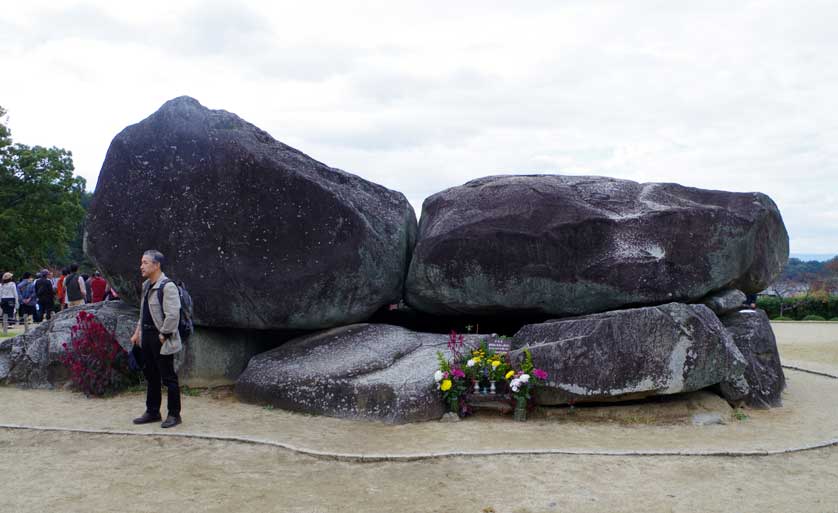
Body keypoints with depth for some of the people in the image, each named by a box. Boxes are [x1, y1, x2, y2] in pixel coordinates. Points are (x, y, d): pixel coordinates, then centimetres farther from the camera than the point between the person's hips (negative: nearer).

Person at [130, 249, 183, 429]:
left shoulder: (167, 286, -16)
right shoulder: (146, 285, 13)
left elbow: (173, 315, -21)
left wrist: (163, 335, -18)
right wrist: (138, 332, 16)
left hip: (161, 340, -9)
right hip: (147, 337, 9)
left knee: (168, 377, 0)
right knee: (151, 376, 17)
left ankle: (174, 414, 9)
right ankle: (152, 412, 28)